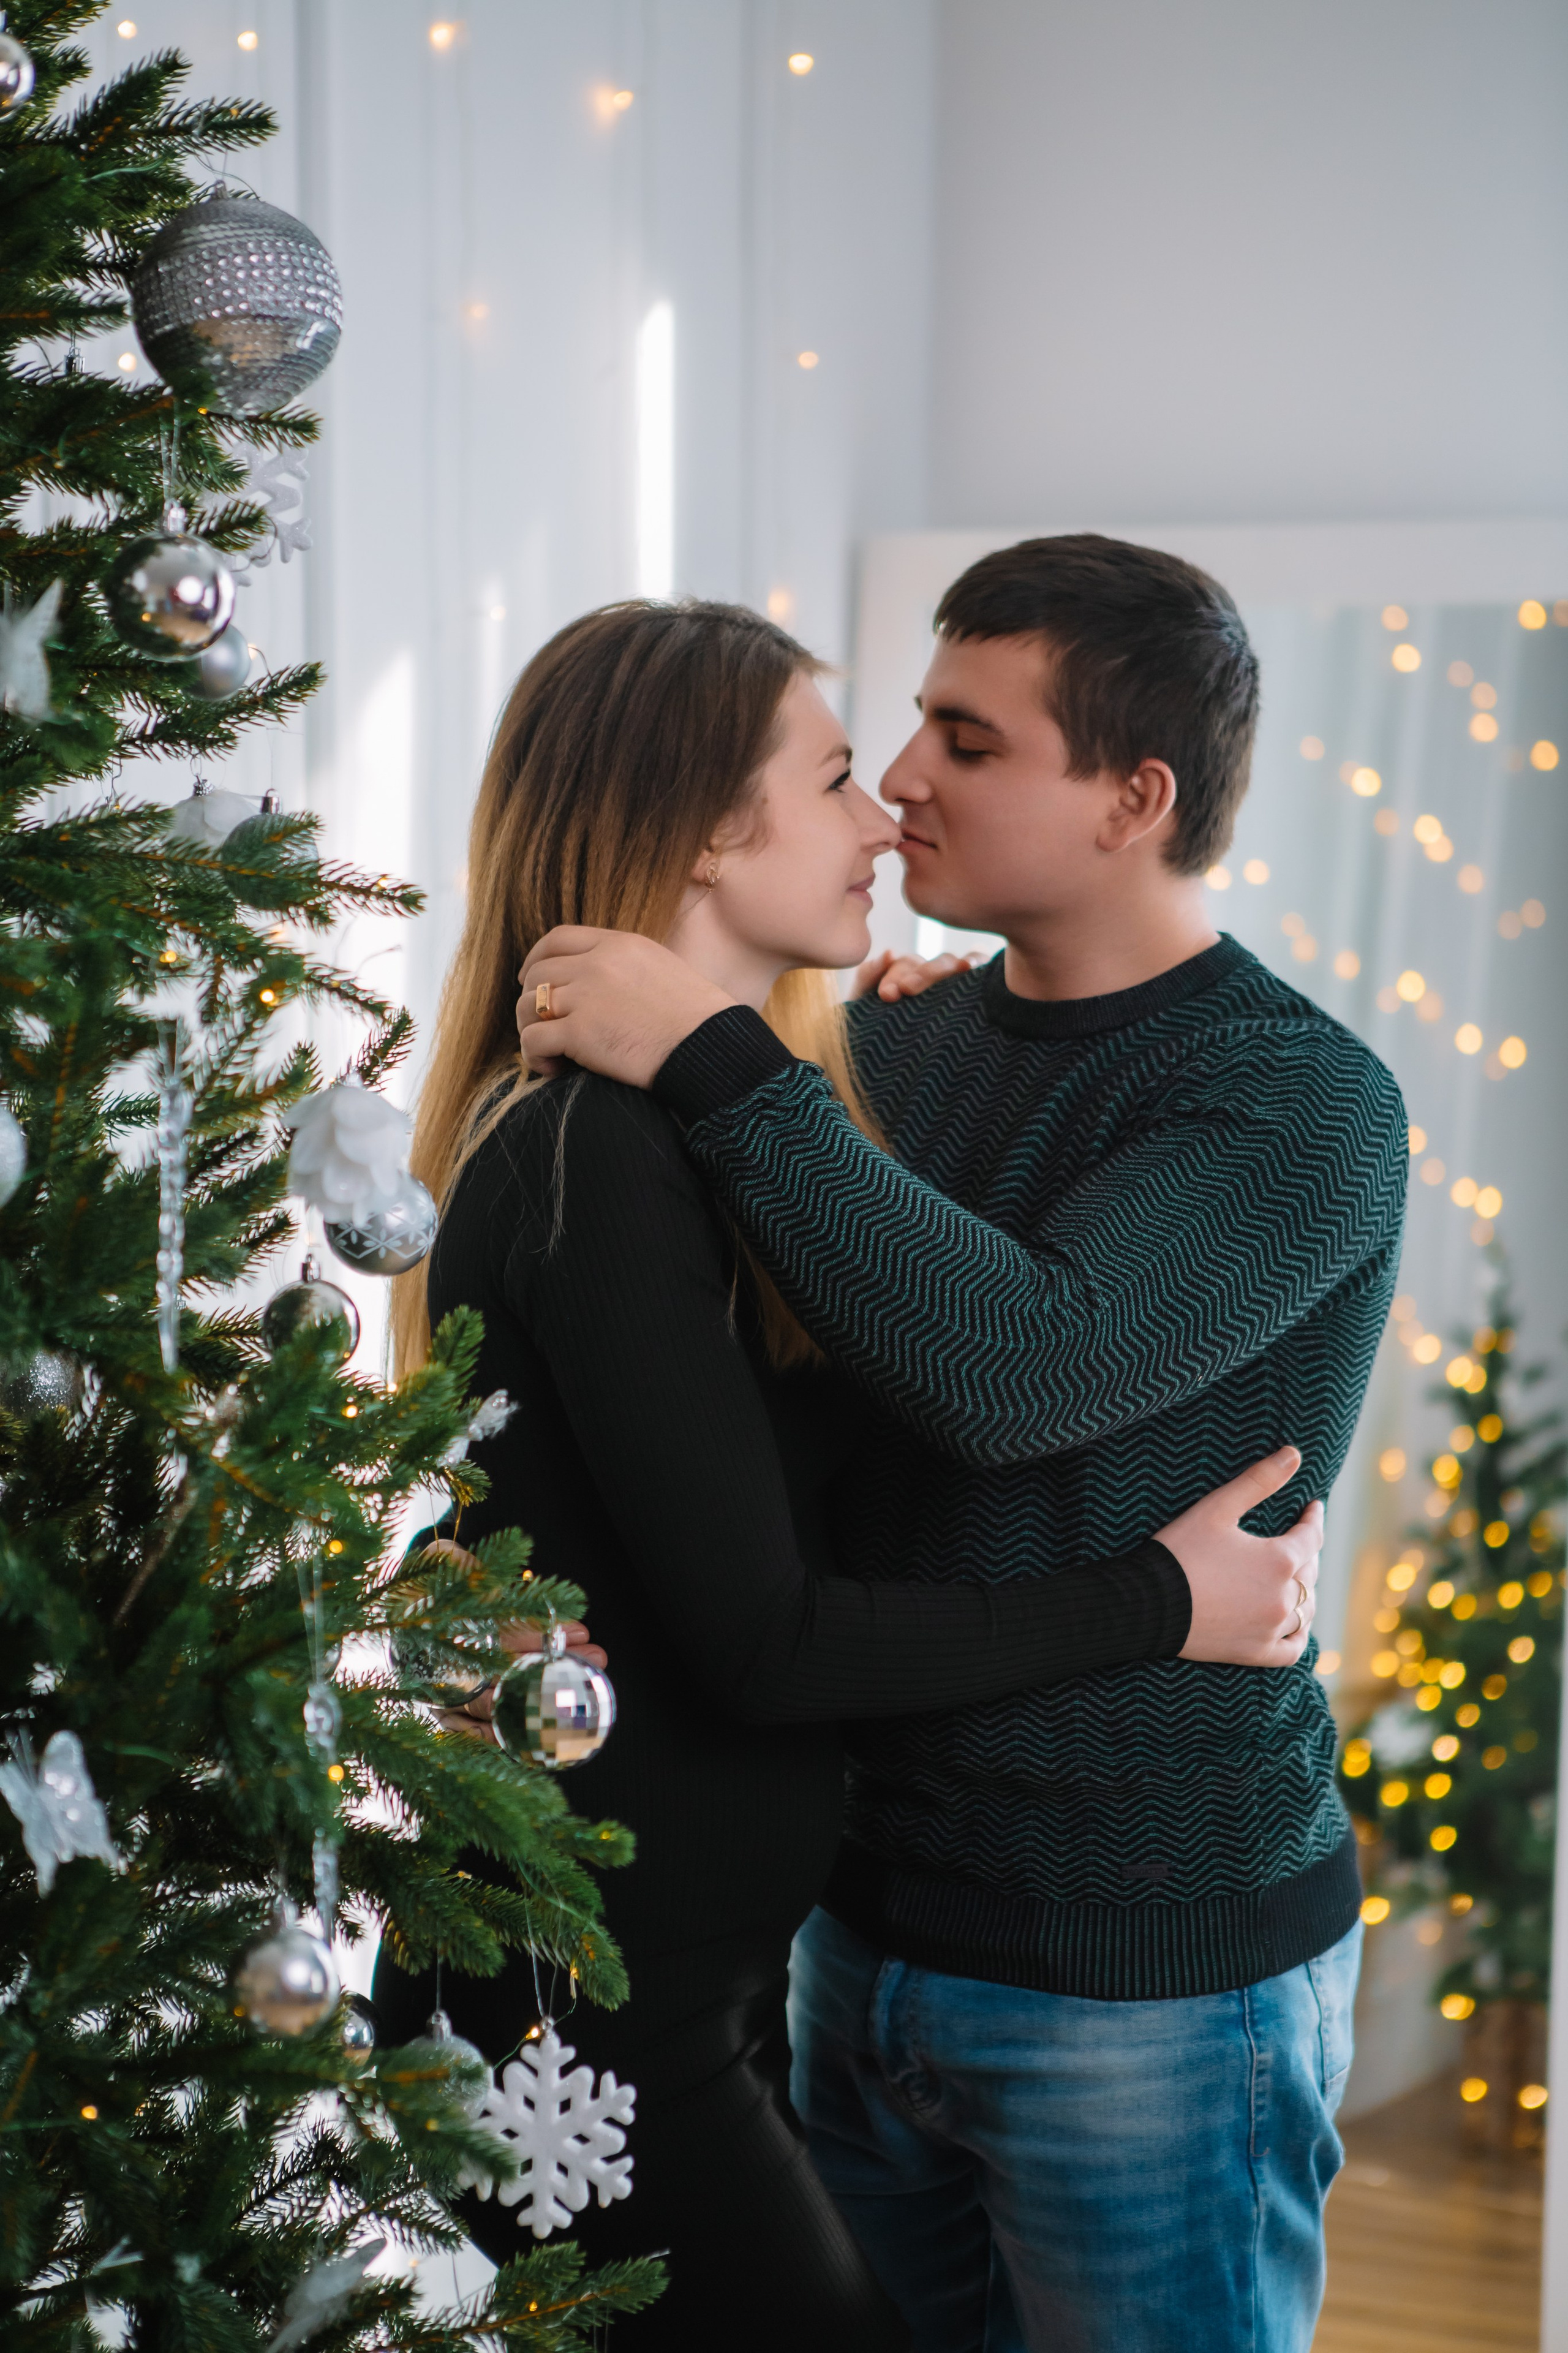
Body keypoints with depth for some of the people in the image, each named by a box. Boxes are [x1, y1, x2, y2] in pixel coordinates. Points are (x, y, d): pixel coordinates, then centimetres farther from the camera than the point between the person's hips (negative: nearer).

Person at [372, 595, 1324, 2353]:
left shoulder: (666, 1130, 11)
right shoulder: (593, 1162, -21)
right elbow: (760, 1639, -22)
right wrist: (1162, 1600, -14)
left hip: (705, 1964, 10)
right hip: (585, 2014, -10)